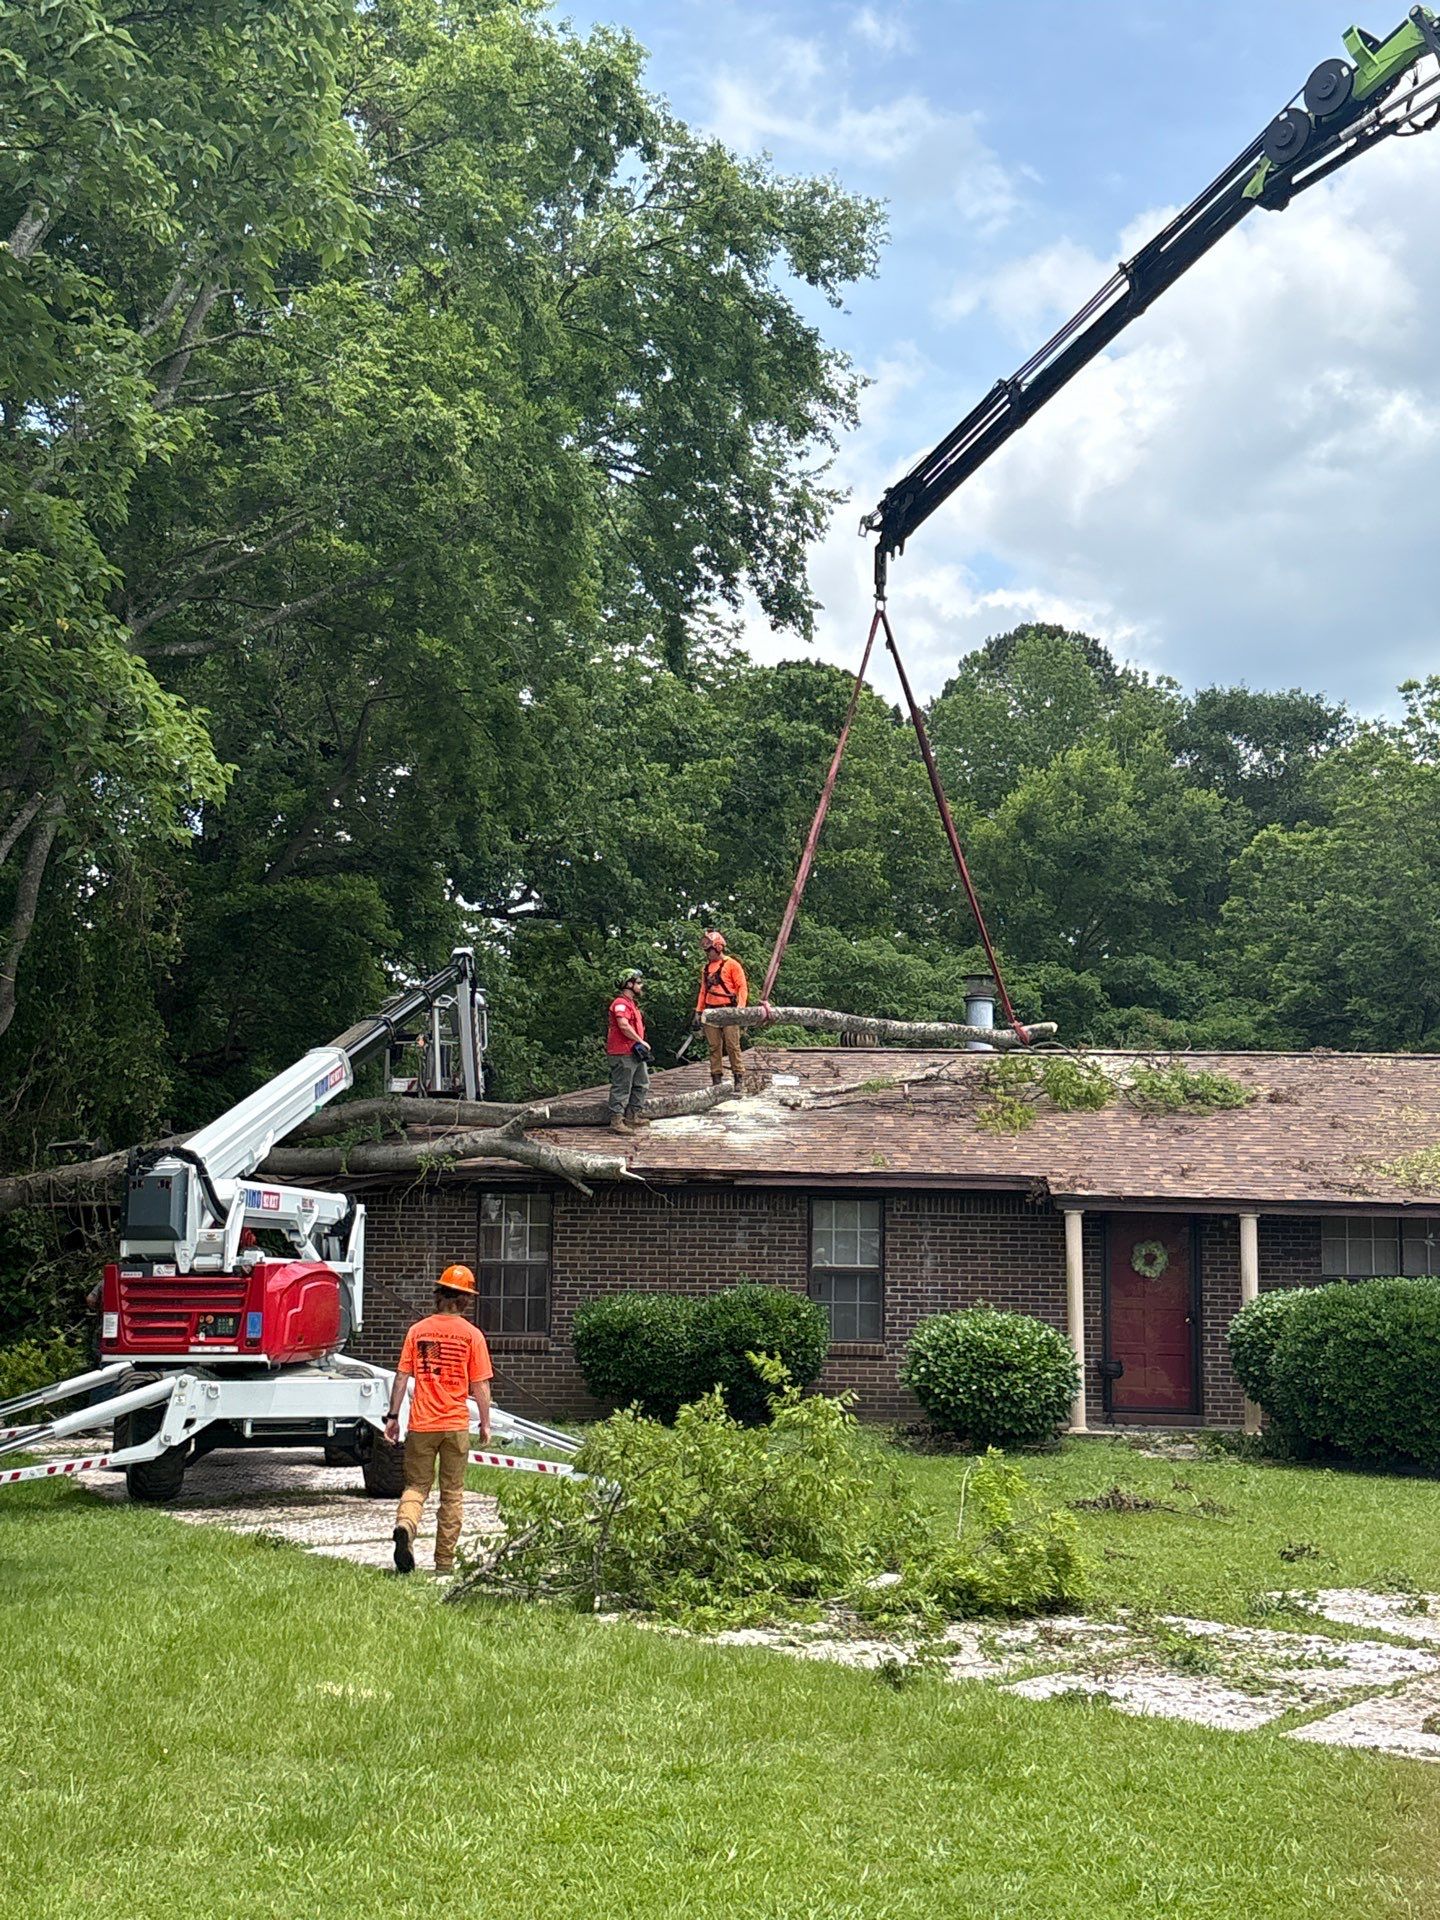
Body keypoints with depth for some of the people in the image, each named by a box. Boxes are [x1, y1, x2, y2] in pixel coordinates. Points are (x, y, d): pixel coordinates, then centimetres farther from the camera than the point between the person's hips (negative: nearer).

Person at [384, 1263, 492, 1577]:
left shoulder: (417, 1330, 1)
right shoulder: (472, 1335, -4)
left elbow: (403, 1376, 1)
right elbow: (480, 1385, -3)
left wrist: (393, 1416, 8)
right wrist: (485, 1422, 7)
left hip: (421, 1424, 1)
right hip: (456, 1424, -1)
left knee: (416, 1486, 10)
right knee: (452, 1494, 9)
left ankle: (405, 1527, -20)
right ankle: (445, 1561, 12)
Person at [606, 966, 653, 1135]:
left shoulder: (632, 1003, 21)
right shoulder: (621, 1003, -15)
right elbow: (624, 1026, -27)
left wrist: (641, 1044, 14)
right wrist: (641, 1042, -20)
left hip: (635, 1052, 11)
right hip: (623, 1053, -11)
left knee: (642, 1083, 18)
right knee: (621, 1087, -8)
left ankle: (632, 1116, 27)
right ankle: (616, 1121, -6)